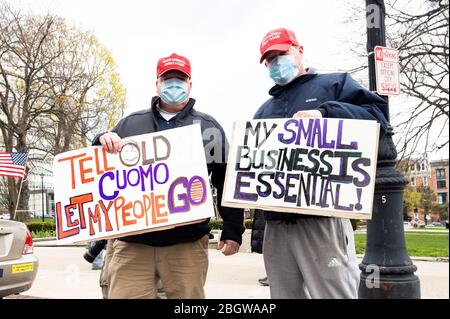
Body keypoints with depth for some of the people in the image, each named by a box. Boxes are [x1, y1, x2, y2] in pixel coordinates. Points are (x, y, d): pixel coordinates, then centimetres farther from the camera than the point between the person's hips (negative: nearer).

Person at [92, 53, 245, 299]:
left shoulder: (208, 126, 9)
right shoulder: (130, 124, 14)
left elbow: (226, 182, 6)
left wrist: (232, 230, 0)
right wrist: (103, 142, -6)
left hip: (187, 241, -1)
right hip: (133, 240, 2)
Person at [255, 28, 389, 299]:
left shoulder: (335, 84, 11)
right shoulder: (264, 111, 26)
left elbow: (377, 115, -3)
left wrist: (325, 112, -15)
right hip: (276, 222, 6)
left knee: (334, 294, -6)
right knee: (284, 294, 11)